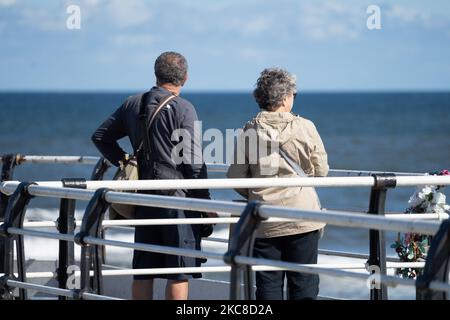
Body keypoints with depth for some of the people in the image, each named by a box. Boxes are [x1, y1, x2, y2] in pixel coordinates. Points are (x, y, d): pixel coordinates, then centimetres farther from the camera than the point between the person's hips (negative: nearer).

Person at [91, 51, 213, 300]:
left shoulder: (133, 104, 8)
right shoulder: (183, 109, -11)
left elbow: (101, 136, 19)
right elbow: (193, 162, -13)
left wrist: (123, 161, 19)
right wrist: (205, 201, -6)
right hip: (178, 197, -6)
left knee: (143, 271, 10)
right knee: (179, 271, -2)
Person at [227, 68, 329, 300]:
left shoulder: (249, 131, -3)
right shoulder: (305, 128, -6)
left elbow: (236, 177, 1)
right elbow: (321, 171, 2)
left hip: (264, 221, 1)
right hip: (302, 219, -1)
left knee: (268, 284, 7)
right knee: (303, 284, 5)